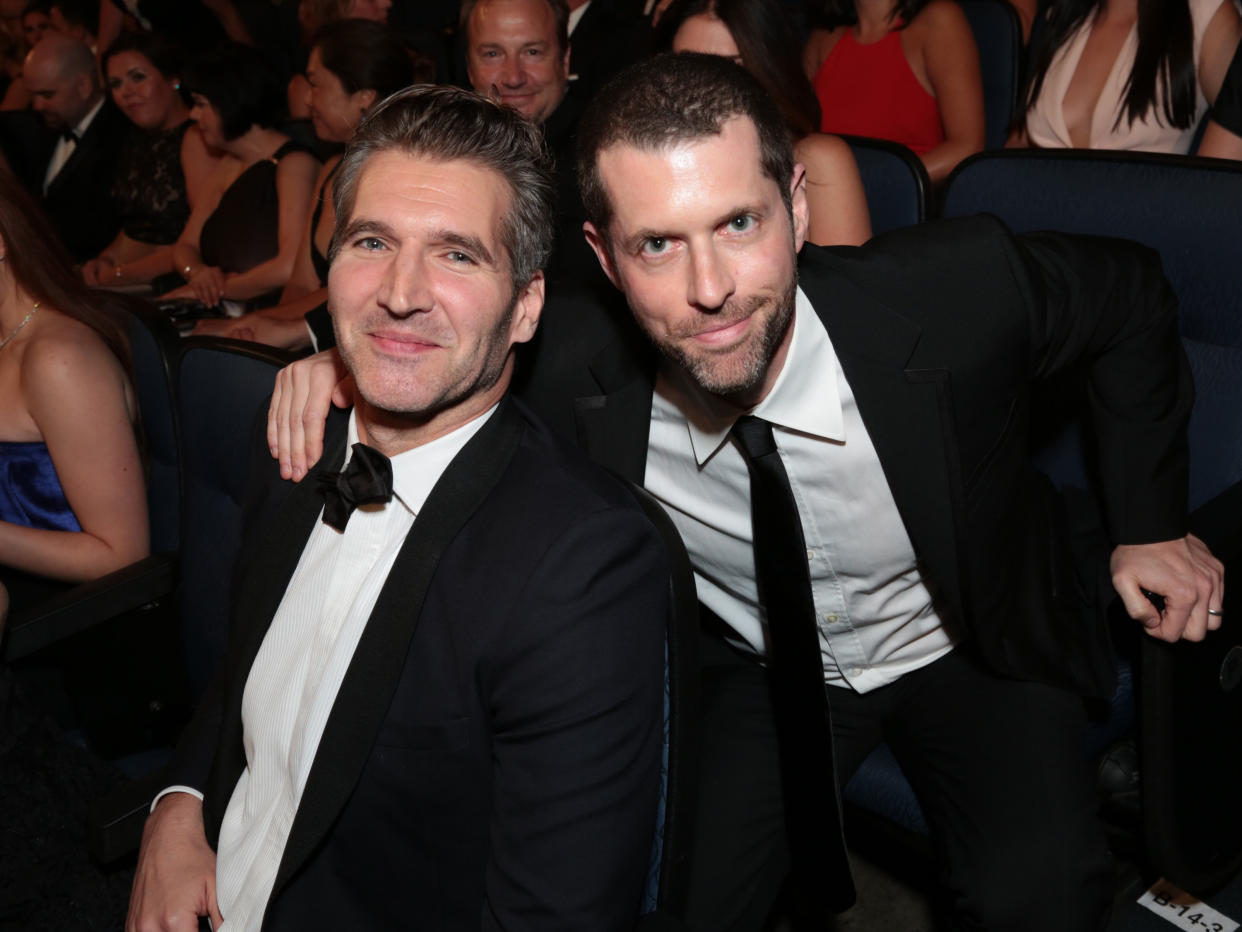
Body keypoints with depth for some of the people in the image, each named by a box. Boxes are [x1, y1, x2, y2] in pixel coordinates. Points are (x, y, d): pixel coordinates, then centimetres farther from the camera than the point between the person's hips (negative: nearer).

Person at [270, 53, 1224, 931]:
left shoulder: (962, 289, -30)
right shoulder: (572, 372, -26)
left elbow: (1130, 294, -8)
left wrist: (1149, 523, -5)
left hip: (965, 651, 0)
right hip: (755, 671, 1)